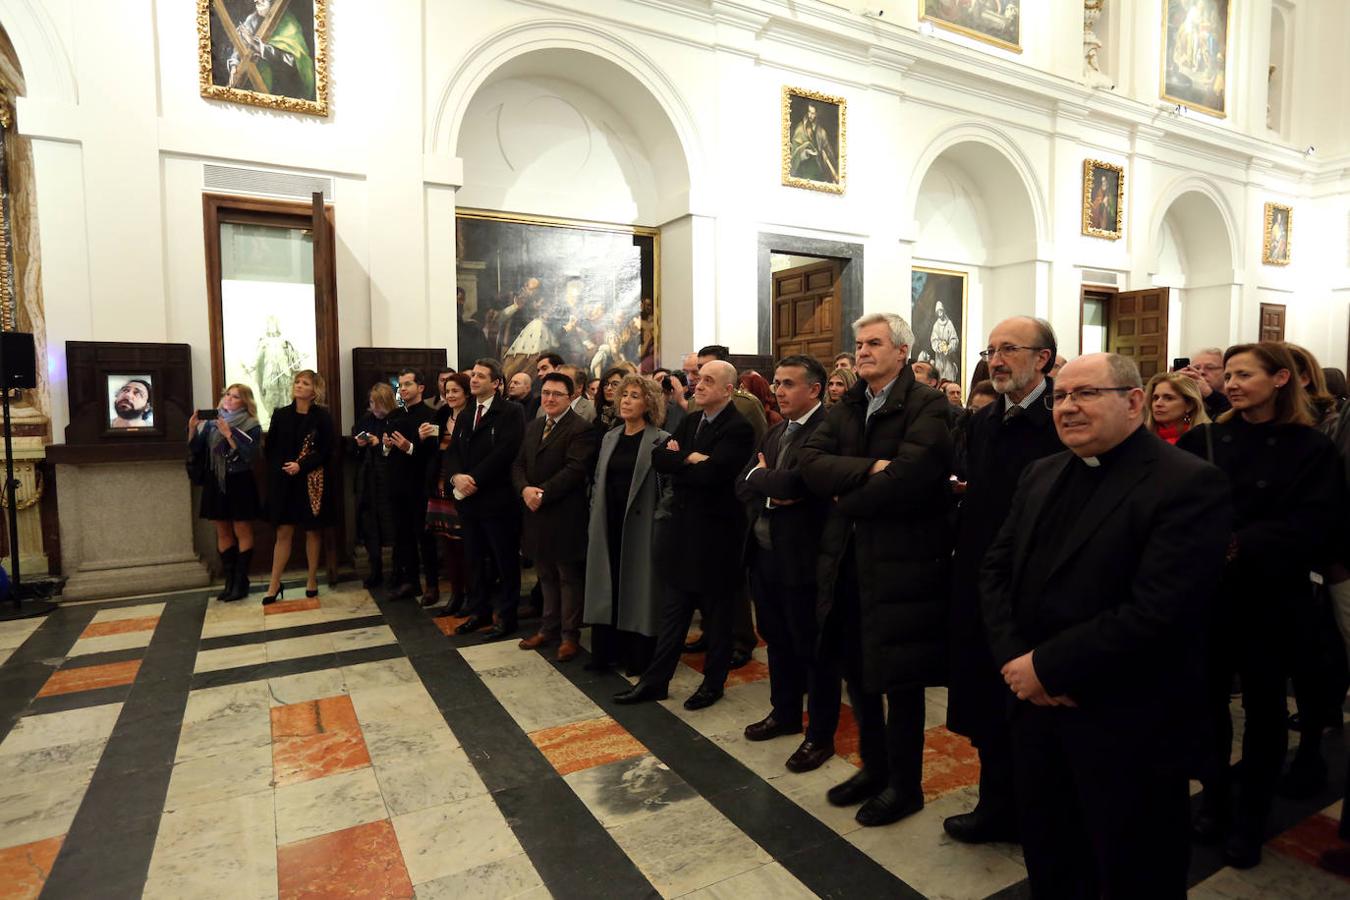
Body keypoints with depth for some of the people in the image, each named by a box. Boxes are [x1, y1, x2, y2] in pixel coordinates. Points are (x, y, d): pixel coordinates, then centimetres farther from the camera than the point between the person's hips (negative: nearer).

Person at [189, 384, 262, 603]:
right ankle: (229, 582, 15)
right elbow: (195, 449, 4)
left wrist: (228, 434, -21)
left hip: (240, 484, -4)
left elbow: (248, 454, -16)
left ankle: (240, 583, 5)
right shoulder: (211, 423, 6)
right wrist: (192, 429, -11)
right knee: (222, 532, 8)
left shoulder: (251, 426, -5)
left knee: (242, 532, -1)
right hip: (216, 483, 5)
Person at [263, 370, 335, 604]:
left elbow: (326, 451, -7)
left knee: (313, 532, 6)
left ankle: (311, 580, 18)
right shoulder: (281, 414, 5)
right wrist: (281, 467, -4)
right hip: (284, 482, 2)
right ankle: (274, 584, 9)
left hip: (313, 481, -2)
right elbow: (269, 448, 7)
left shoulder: (323, 416, -3)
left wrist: (301, 466, -16)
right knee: (283, 532, 3)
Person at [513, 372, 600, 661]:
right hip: (537, 514, 7)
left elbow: (575, 469, -20)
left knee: (569, 577, 5)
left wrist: (543, 494, -20)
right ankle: (549, 627, 32)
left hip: (565, 516, -7)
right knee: (546, 575, 18)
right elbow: (518, 464, 10)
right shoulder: (532, 427, 14)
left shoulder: (581, 429, -11)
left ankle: (570, 634, 17)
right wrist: (524, 489, -9)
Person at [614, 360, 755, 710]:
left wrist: (677, 465, -11)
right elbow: (658, 457, -1)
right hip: (683, 530, 7)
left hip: (715, 534, -6)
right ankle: (655, 680, 25)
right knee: (673, 611, 15)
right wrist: (689, 458, -17)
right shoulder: (692, 421, 9)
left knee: (715, 614, 11)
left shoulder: (738, 428, -15)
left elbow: (710, 473, -27)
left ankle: (713, 683, 29)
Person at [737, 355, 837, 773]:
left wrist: (760, 475, -9)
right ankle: (785, 712, 41)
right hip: (765, 551, 8)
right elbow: (743, 484, 6)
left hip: (803, 555, -8)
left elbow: (793, 482, -28)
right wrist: (770, 494, -14)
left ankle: (821, 735, 23)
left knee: (812, 646, 7)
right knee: (777, 638, 22)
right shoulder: (774, 432, 12)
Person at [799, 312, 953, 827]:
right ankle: (874, 767, 40)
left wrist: (845, 496, -12)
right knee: (855, 670, 18)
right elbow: (810, 462, -4)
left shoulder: (927, 405, -11)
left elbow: (908, 477, -26)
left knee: (899, 679, 8)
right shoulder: (846, 407, 10)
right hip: (848, 560, 7)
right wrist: (868, 468, -20)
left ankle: (904, 785, 30)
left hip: (901, 562, -6)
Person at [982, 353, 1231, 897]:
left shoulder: (1188, 485, -15)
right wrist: (1013, 657, -9)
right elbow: (996, 570, 7)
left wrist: (1046, 666, -19)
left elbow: (1158, 611, -24)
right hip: (1035, 703, 6)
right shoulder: (1041, 476, 8)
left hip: (1125, 723, -6)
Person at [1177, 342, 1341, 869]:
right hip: (1206, 594, 2)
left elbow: (1307, 528, -13)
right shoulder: (1201, 441, 1)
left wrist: (1238, 546, -25)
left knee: (1263, 706, 12)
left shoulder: (1311, 449, -4)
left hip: (1268, 600, -1)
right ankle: (1214, 801, 30)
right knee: (1208, 700, 10)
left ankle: (1251, 817, 30)